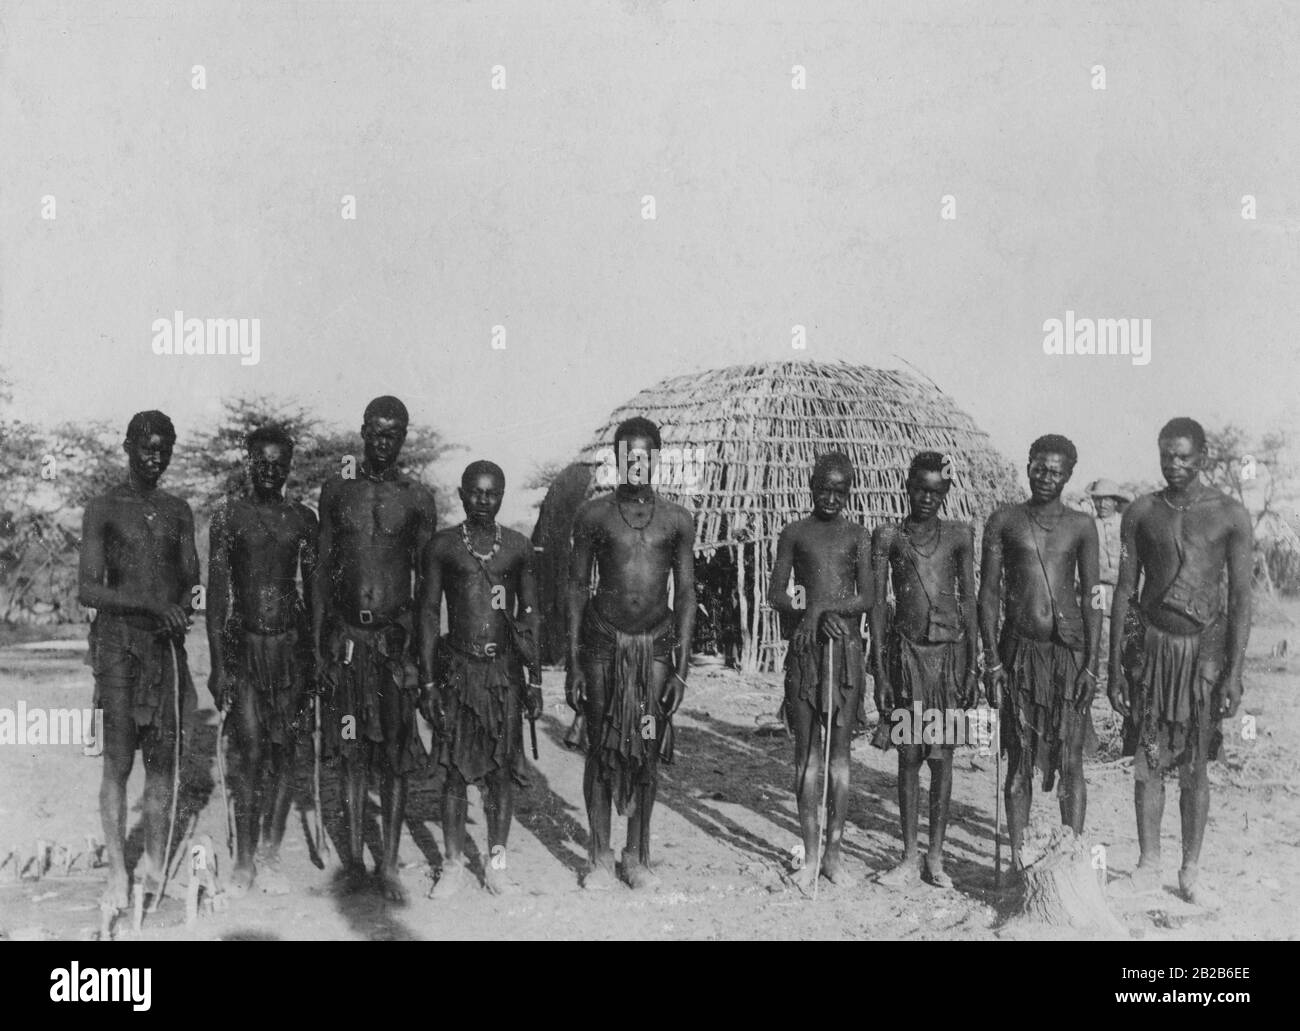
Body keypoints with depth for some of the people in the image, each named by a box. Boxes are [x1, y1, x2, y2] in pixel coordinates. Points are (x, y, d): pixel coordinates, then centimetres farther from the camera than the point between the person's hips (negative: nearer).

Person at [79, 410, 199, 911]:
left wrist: (180, 610, -10)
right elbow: (87, 590, -8)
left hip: (167, 644, 4)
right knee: (118, 762, -4)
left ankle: (156, 867, 13)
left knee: (163, 760, 4)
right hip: (117, 643, -4)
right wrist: (152, 605, -21)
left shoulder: (178, 511, 14)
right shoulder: (103, 508, 0)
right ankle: (117, 874, 2)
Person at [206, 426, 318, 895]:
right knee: (250, 754, -6)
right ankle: (244, 861, 3)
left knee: (284, 752, 3)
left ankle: (271, 856, 13)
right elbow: (216, 593, -1)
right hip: (244, 643, -2)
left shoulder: (303, 518, 9)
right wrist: (217, 663, -6)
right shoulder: (228, 515, 1)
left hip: (292, 642, 2)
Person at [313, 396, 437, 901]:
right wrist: (318, 644, 4)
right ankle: (354, 856, 16)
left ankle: (390, 865, 8)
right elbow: (323, 569, 9)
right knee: (352, 753, 7)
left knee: (395, 757, 1)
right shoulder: (336, 490, 7)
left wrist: (427, 650, 0)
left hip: (395, 636, -1)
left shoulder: (417, 498, 2)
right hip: (345, 636, 1)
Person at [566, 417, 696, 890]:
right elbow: (577, 588, 4)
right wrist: (574, 664, -1)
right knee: (601, 748, 4)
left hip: (656, 643, 1)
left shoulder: (677, 520, 4)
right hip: (603, 642, -1)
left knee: (648, 751, 4)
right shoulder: (593, 514, 1)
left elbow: (686, 593, 6)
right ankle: (601, 856, 15)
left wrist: (682, 668, 1)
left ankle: (638, 855, 17)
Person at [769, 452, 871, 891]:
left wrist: (822, 606, -17)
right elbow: (776, 595, 4)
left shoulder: (857, 536, 7)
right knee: (807, 750, 2)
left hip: (846, 646, 0)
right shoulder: (794, 534, 9)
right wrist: (811, 613, -13)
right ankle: (810, 852, 8)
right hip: (804, 646, 0)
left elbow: (867, 598, -2)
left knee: (839, 751, 2)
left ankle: (834, 851, 9)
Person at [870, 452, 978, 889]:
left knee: (942, 756, 4)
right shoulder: (888, 536, 3)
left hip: (949, 648, 1)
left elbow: (968, 600, 8)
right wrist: (879, 670, -3)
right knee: (908, 756, 3)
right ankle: (909, 858, 12)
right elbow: (877, 603, 2)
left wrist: (974, 662, 3)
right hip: (906, 650, -1)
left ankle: (936, 857, 14)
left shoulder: (959, 535, 7)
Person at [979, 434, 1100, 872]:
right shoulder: (1004, 520, 5)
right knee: (1019, 761, 5)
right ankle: (1017, 856, 13)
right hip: (1020, 650, 0)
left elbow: (1091, 597, 6)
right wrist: (992, 659, -3)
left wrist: (1091, 663, -2)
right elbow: (988, 592, 4)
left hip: (1069, 650, 0)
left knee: (1070, 762, 2)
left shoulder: (1081, 526, 6)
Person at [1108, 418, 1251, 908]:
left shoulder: (1231, 515, -2)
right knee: (1147, 762, 5)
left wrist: (1234, 672, -7)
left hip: (1204, 647, -1)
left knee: (1195, 769, 6)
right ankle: (1148, 864, 18)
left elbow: (1241, 598, -2)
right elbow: (1124, 591, 6)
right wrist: (1114, 666, 3)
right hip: (1151, 645, 1)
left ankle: (1190, 872, 18)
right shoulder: (1142, 512, 3)